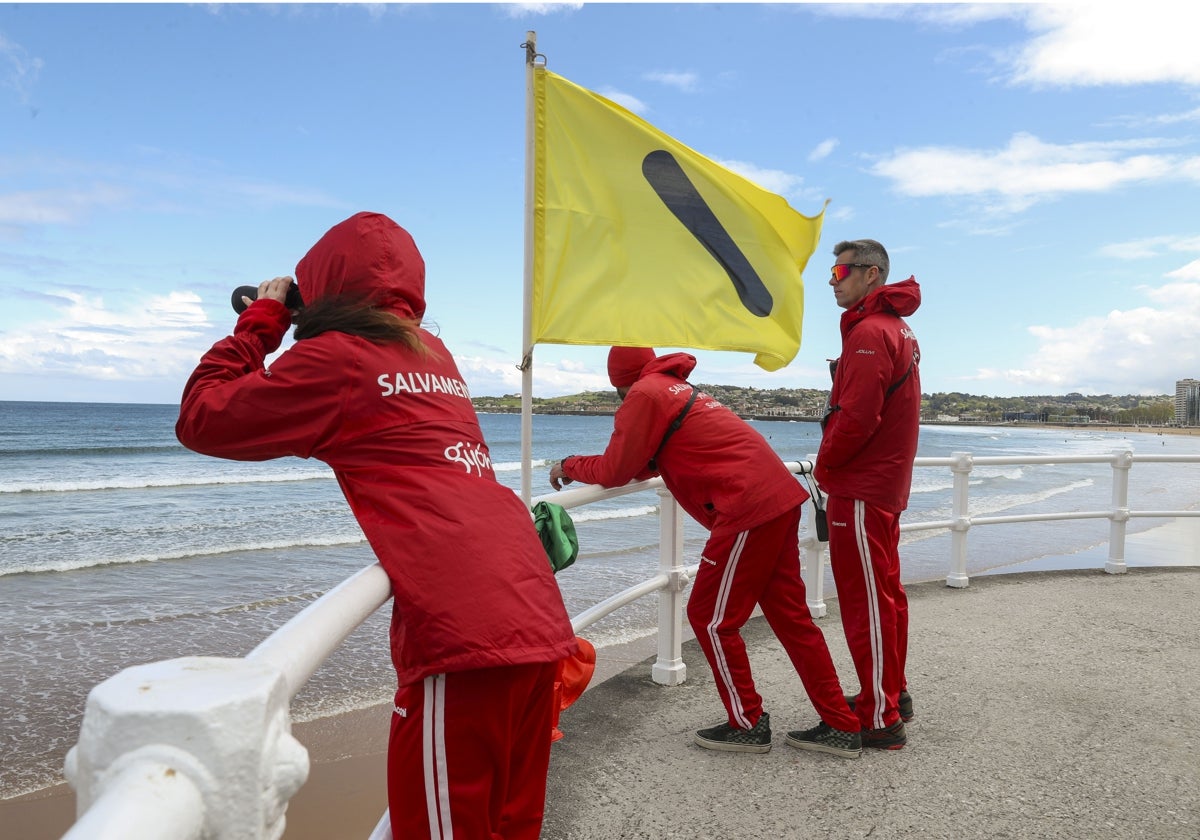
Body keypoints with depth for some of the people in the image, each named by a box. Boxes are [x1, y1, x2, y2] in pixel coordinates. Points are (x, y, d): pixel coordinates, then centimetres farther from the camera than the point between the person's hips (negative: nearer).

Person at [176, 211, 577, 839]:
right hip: (538, 619, 8)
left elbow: (200, 419, 6)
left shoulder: (336, 359, -2)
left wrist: (260, 320, 16)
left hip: (462, 632, -8)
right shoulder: (432, 353, 19)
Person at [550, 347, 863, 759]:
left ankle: (748, 724, 16)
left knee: (710, 618, 5)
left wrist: (570, 465, 15)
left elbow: (615, 470, -2)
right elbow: (652, 461, 28)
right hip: (780, 496, 9)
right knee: (790, 616, 14)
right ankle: (841, 726, 21)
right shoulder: (677, 389, 23)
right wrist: (586, 466, 26)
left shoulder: (644, 394, -5)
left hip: (749, 508, -9)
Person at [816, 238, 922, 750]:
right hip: (886, 483, 11)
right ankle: (893, 694, 29)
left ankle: (880, 719, 2)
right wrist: (833, 463, 15)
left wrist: (824, 464, -8)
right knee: (885, 592, 17)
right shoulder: (898, 328, 17)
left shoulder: (870, 331, -16)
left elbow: (857, 416, -24)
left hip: (860, 489, -11)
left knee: (866, 600, -5)